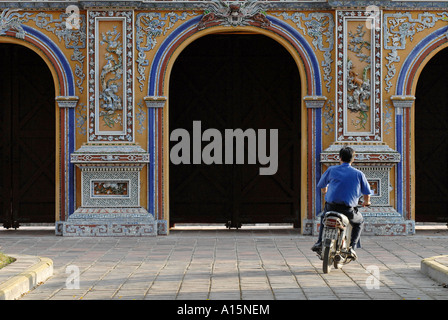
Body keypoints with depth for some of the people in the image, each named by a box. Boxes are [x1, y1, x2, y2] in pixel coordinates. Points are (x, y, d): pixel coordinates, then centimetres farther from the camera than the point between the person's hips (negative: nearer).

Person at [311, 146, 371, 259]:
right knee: (359, 222, 29)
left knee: (323, 217, 36)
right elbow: (367, 194, 8)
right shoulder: (359, 174, 3)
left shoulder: (331, 170, 6)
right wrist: (366, 202, 32)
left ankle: (319, 242, 20)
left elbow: (322, 186, 20)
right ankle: (352, 247, 10)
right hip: (348, 209, -1)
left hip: (331, 206, 1)